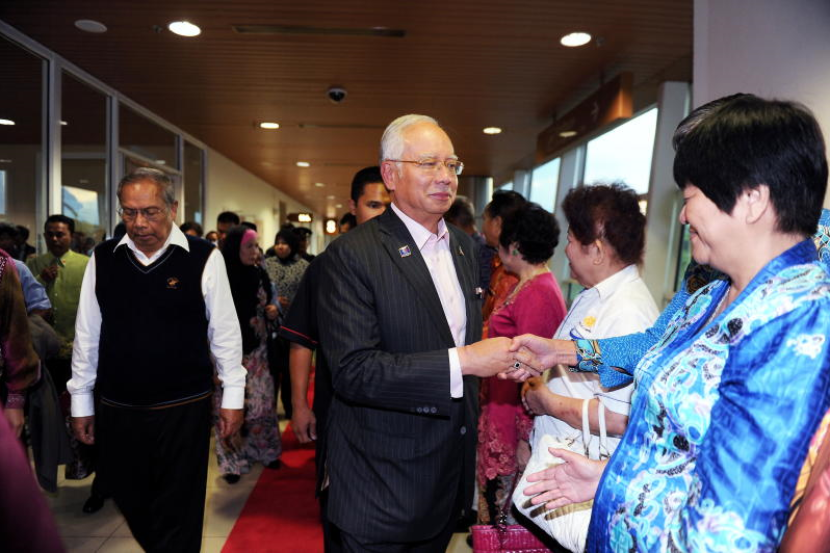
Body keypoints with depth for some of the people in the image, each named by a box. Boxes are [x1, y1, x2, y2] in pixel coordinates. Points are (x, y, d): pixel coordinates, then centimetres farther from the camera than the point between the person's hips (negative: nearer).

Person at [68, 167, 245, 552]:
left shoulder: (204, 258, -8)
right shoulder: (102, 259, 1)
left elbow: (224, 332, -4)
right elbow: (87, 335, 7)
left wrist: (232, 397, -2)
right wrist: (81, 401, 11)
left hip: (184, 409, -3)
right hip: (116, 411, 4)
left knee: (177, 520, 8)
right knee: (132, 507, 20)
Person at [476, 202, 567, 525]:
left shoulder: (537, 294, -21)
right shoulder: (525, 286, 8)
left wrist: (526, 439, -19)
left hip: (514, 422, -9)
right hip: (501, 411, 9)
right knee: (496, 496, 21)